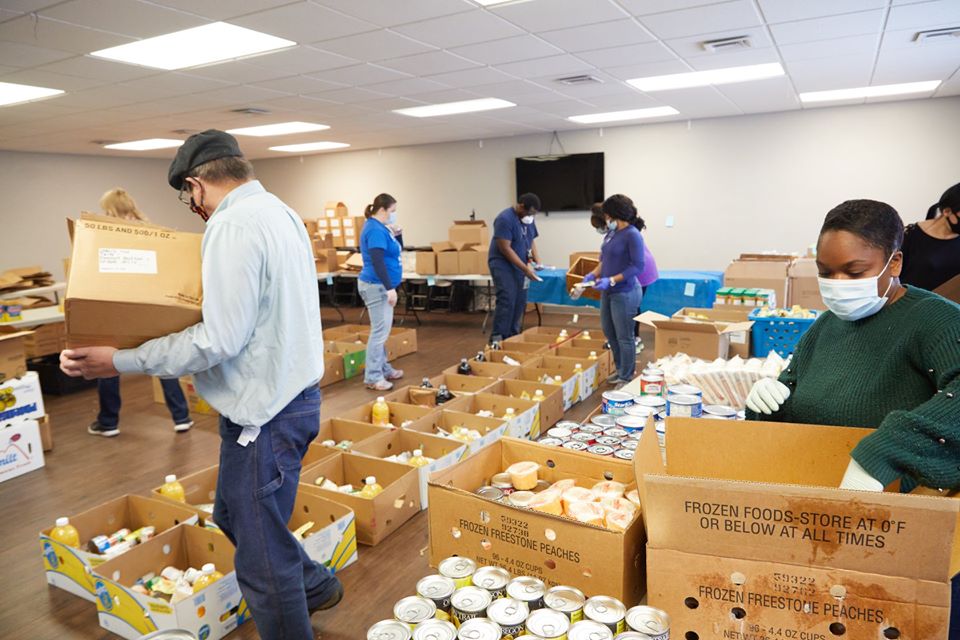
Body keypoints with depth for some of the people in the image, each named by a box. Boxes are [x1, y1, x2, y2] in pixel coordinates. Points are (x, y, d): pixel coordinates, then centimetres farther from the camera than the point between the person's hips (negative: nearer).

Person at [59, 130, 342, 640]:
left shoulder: (233, 226, -20)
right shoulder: (281, 212, 10)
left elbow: (221, 341, -23)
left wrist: (120, 362, -16)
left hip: (265, 412, -10)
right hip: (293, 393, 10)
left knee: (262, 560, 5)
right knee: (235, 516, 28)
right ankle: (314, 585, 44)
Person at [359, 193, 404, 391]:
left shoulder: (379, 228, 15)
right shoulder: (376, 230, -17)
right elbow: (377, 262, -24)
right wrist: (390, 288, -25)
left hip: (379, 286, 11)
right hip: (376, 286, -11)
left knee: (382, 330, 16)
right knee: (380, 331, -8)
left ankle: (383, 369, 26)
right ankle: (372, 377, -2)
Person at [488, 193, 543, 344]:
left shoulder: (528, 219, 7)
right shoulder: (505, 219, -19)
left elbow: (531, 241, 16)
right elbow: (505, 249, -22)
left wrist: (537, 261, -3)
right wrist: (525, 268, -24)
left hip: (519, 266, 8)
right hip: (503, 264, -8)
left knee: (520, 301, 4)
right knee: (507, 300, -19)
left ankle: (512, 336, 14)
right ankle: (497, 338, -16)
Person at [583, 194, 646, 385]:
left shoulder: (632, 235, -16)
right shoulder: (612, 233, 6)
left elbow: (637, 267, -19)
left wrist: (611, 280, -24)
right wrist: (594, 274, 3)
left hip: (624, 293, -8)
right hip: (608, 292, 9)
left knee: (624, 337, 5)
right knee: (609, 332, 19)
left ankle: (626, 378, 22)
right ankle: (621, 370, 37)